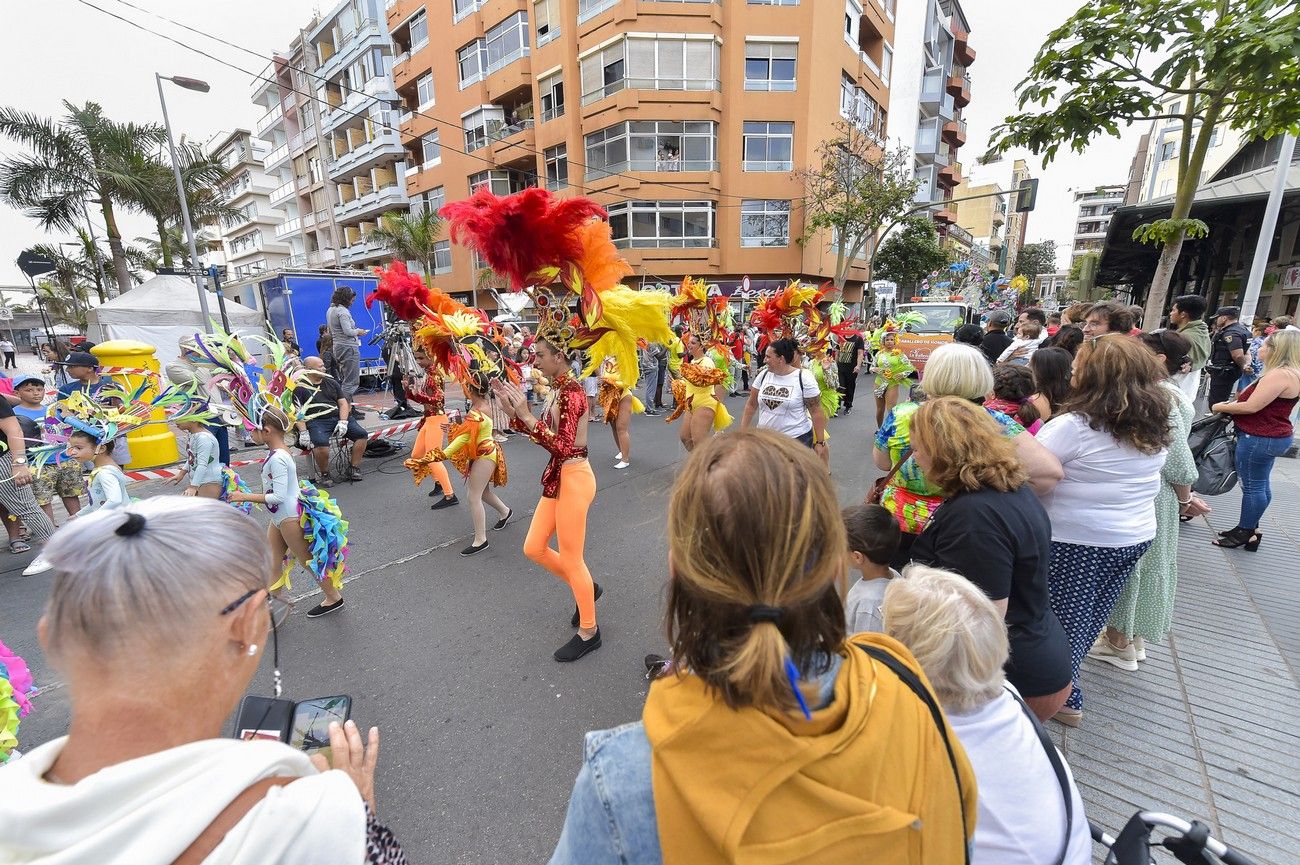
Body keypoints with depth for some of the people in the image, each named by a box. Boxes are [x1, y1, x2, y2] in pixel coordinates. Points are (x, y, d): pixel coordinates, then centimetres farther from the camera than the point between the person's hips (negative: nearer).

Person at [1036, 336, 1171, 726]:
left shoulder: (1073, 426, -23)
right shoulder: (1152, 428, 3)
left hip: (1079, 540, -7)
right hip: (1136, 537, 7)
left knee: (1065, 616, 9)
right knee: (1091, 616, 19)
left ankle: (1065, 697, 23)